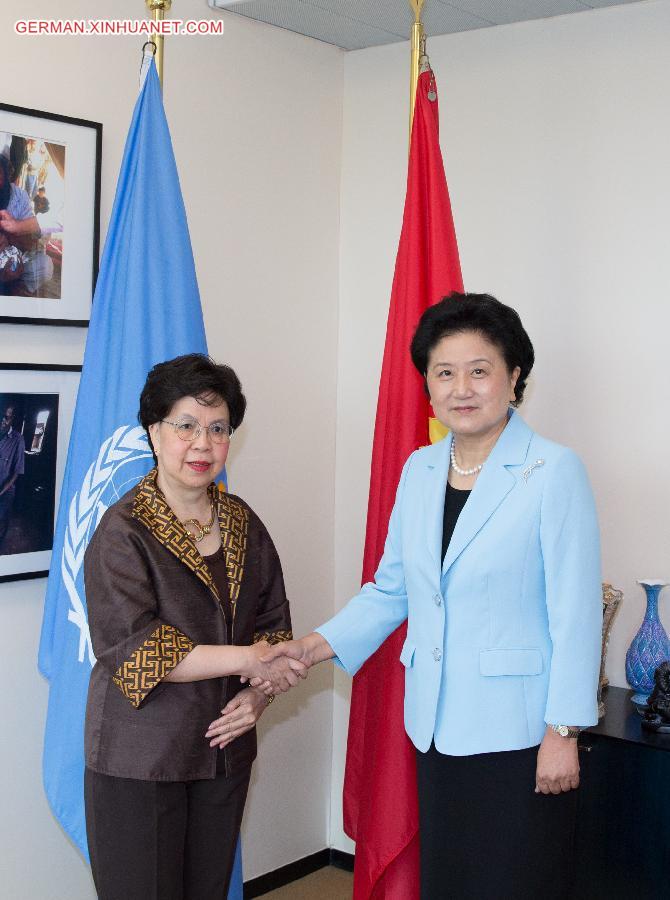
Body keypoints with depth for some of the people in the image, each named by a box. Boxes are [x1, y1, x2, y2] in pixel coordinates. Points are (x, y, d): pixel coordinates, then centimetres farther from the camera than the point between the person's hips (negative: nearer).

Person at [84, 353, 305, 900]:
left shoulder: (241, 522, 7)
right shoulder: (125, 530, -11)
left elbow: (273, 622, 13)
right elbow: (130, 649, -20)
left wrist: (259, 695, -5)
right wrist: (247, 659, -20)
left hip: (224, 748, 6)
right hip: (140, 758, -5)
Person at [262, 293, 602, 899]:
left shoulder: (554, 472, -12)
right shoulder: (419, 470, 7)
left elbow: (575, 613, -12)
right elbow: (392, 588, 12)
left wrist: (564, 732, -13)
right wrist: (322, 644, -1)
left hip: (518, 731, -6)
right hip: (438, 725, 6)